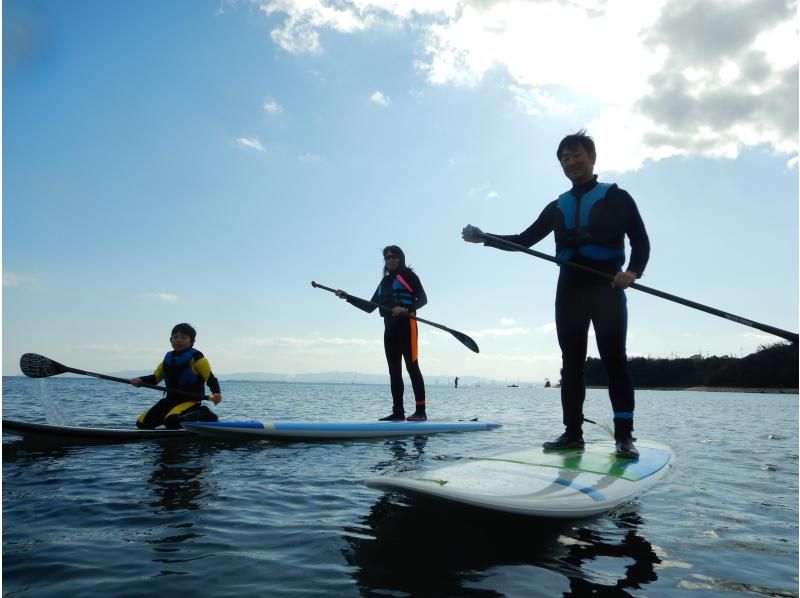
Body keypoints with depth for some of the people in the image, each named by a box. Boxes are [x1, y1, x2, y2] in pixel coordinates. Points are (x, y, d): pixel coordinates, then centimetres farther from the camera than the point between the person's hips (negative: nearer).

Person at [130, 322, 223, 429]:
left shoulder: (195, 357, -9)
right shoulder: (168, 358, 11)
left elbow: (211, 378, -14)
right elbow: (155, 377, 16)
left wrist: (216, 393, -32)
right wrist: (140, 380, -4)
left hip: (190, 401, -8)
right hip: (170, 400, 8)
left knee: (171, 421, -35)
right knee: (142, 423, 5)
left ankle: (204, 414, -10)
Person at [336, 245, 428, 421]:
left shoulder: (408, 275, 2)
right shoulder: (385, 281, 22)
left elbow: (423, 299, -7)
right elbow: (370, 307, 20)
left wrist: (406, 309, -23)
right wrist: (348, 297, 13)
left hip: (406, 325, -7)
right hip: (390, 328, 7)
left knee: (412, 366, -11)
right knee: (394, 370, 4)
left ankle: (421, 411, -11)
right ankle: (398, 412, 7)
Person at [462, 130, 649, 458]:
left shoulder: (616, 197, 8)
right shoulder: (557, 207, 20)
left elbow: (641, 242, 2)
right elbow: (524, 240, 18)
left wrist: (633, 271, -18)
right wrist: (485, 238, 4)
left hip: (606, 286, -4)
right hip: (569, 289, 4)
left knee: (614, 358, -8)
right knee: (571, 362, 2)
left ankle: (624, 435, -4)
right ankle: (573, 432, 5)